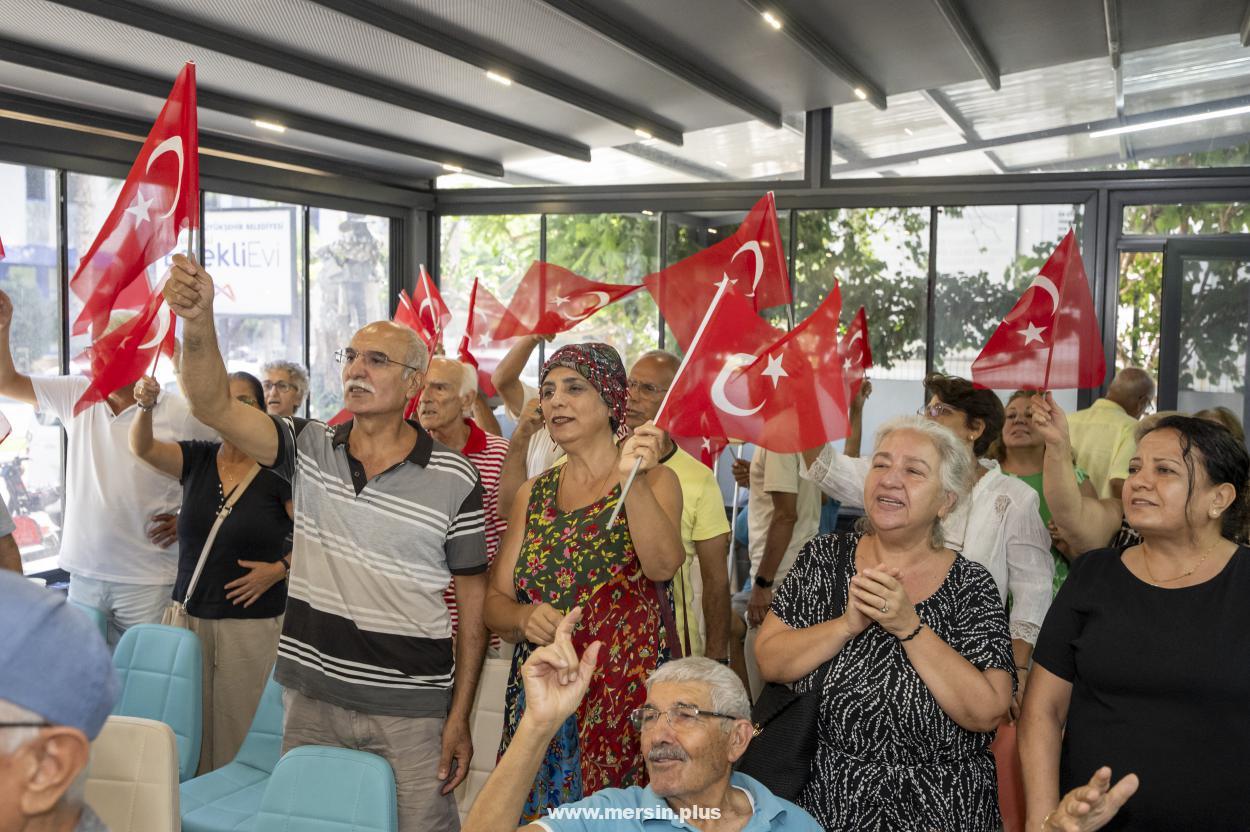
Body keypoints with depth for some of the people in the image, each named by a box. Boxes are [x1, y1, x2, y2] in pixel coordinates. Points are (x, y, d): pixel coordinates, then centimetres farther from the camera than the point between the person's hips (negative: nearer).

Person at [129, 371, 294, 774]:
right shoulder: (196, 458, 6)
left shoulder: (278, 470, -5)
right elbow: (142, 447, -10)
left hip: (252, 620, -3)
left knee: (239, 726, 0)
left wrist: (280, 568, -13)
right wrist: (146, 406, -28)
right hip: (191, 613, 4)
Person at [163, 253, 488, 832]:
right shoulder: (308, 449, 1)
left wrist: (459, 718, -4)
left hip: (411, 712, -3)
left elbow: (473, 606, -3)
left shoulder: (454, 480, -7)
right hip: (313, 701, 3)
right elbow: (214, 406, -14)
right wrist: (197, 322, -33)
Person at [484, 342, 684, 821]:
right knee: (539, 811, 7)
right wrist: (524, 617, -13)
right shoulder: (534, 494, 10)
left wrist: (632, 478, -32)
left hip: (625, 691, -3)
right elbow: (495, 602, 9)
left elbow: (663, 566, -20)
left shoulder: (653, 480, -2)